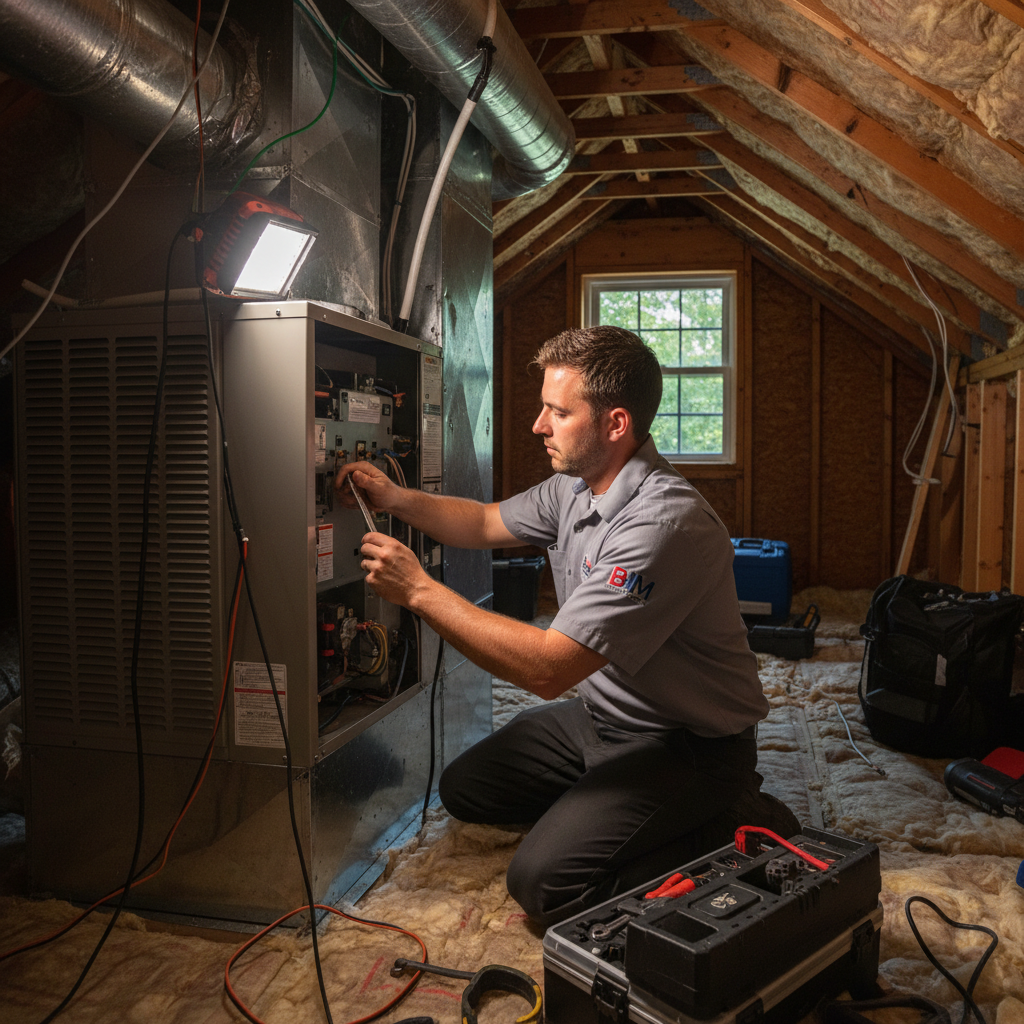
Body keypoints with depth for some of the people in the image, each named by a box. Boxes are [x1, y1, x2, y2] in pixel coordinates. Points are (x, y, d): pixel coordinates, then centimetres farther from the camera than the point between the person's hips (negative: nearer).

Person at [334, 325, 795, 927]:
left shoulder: (663, 523, -32)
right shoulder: (575, 488, -1)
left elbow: (548, 668, -33)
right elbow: (486, 523, 17)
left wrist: (421, 590, -27)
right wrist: (395, 497, 0)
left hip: (690, 745, -9)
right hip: (602, 717, 9)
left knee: (544, 882, -19)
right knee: (465, 789, 12)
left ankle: (734, 830, -3)